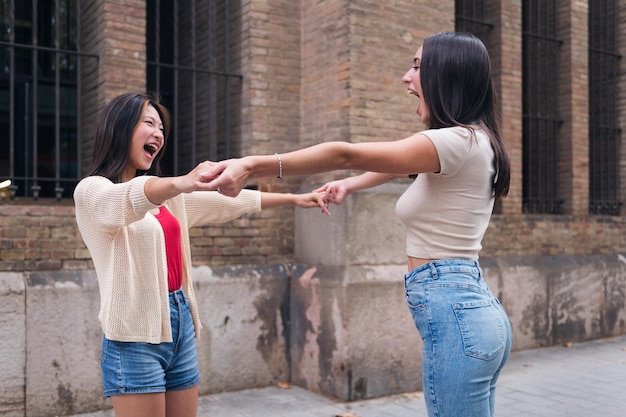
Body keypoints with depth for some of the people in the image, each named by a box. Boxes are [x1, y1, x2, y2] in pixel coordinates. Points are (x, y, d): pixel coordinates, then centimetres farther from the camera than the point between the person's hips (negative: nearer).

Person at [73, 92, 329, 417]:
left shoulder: (166, 194, 17)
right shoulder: (92, 191, -6)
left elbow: (228, 202, 19)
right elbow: (130, 199, -28)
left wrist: (294, 199, 18)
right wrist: (180, 182, -48)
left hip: (181, 324, 7)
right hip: (136, 332, -7)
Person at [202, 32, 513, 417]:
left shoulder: (457, 142, -17)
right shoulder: (469, 143, 14)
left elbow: (346, 154, -24)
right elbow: (397, 163, 30)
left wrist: (253, 165, -27)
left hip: (454, 315, -10)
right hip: (475, 310, 10)